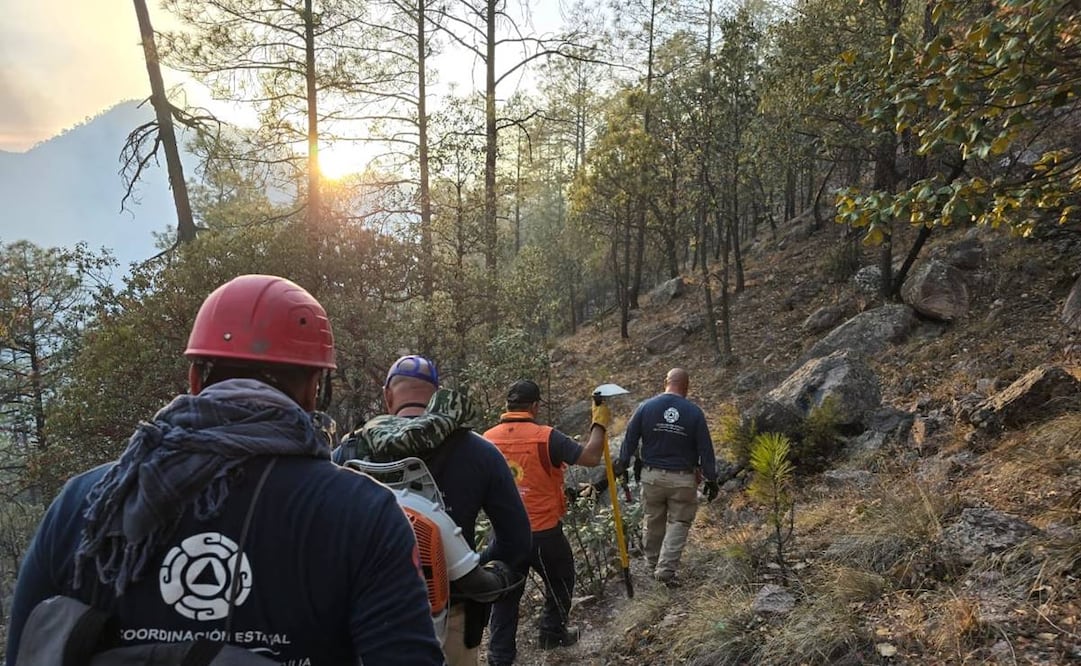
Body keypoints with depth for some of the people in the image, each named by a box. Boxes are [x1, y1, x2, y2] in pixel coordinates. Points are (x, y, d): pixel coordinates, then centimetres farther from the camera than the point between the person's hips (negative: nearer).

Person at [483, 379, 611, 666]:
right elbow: (591, 457, -21)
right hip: (544, 532, -3)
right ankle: (552, 633, 36)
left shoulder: (488, 439, -4)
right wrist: (600, 423, -8)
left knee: (505, 595, 14)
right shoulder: (546, 437, -18)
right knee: (560, 581, 23)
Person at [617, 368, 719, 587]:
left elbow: (630, 440, 0)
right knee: (678, 524, 8)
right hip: (683, 479, -2)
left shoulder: (646, 407, -5)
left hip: (652, 476, 2)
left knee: (653, 522, 17)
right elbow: (705, 449, -4)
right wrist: (711, 479, 5)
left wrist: (621, 465, 13)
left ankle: (653, 564, 33)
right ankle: (666, 569, 0)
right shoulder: (694, 412, -8)